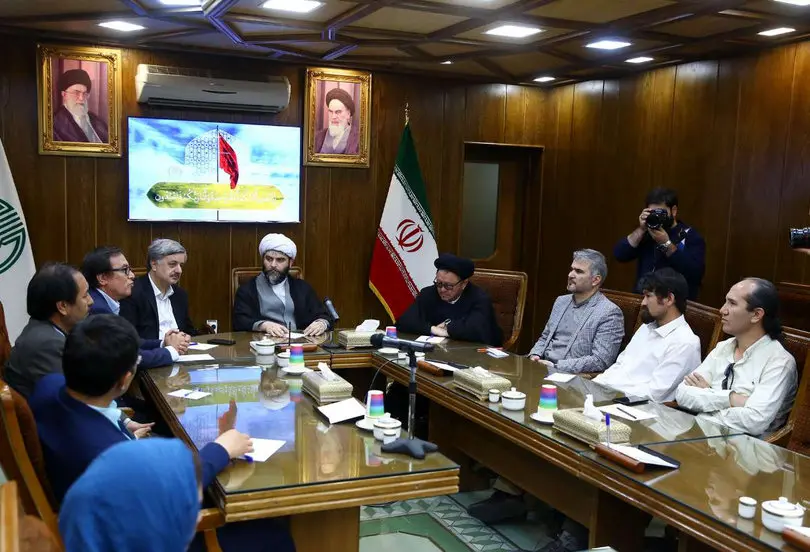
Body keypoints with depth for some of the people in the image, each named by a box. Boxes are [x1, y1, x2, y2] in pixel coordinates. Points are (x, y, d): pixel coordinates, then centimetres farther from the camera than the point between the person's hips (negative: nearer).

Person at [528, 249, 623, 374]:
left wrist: (556, 366, -19)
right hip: (542, 367, 7)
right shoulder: (561, 301, 16)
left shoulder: (610, 313, -8)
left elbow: (600, 362, -15)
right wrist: (535, 355, 1)